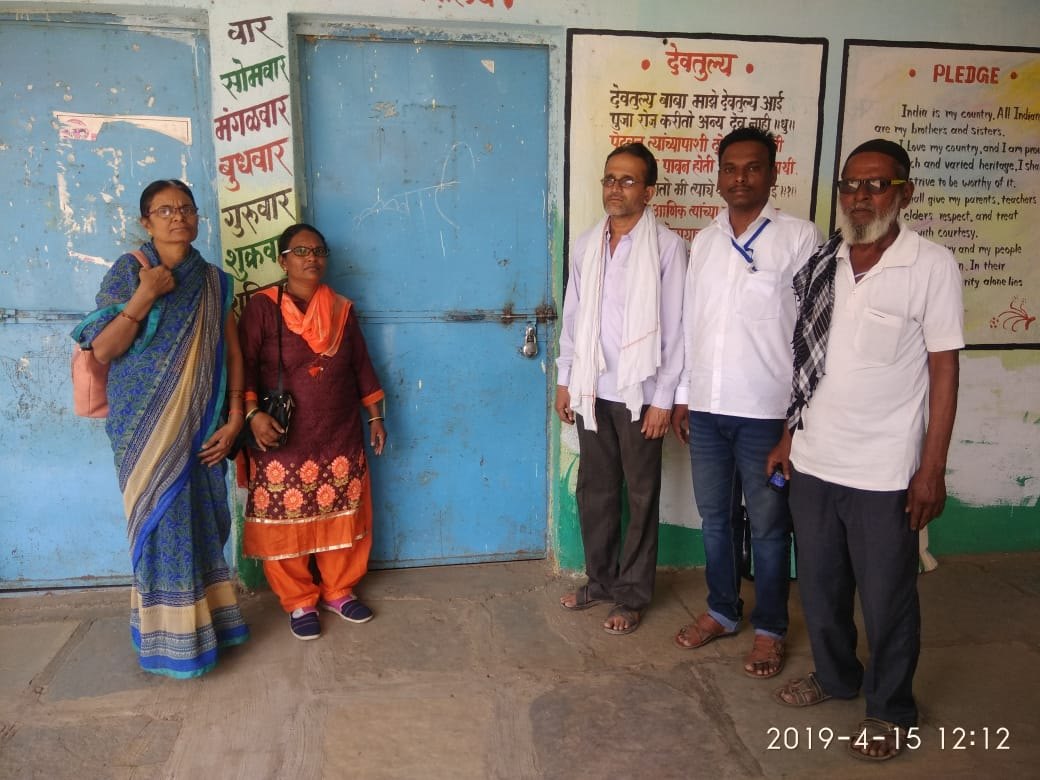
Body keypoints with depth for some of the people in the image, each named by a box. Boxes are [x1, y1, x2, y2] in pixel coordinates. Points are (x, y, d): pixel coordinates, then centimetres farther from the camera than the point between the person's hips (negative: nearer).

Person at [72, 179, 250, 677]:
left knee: (203, 523, 11)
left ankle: (206, 617, 29)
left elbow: (232, 354, 5)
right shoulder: (128, 272, -3)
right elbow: (102, 349, -9)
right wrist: (144, 296, -19)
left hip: (199, 427, 3)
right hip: (147, 428, -3)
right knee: (162, 523, 2)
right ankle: (171, 636, 18)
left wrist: (233, 420, -3)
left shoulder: (214, 282, 6)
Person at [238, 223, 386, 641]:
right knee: (285, 523, 5)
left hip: (340, 439, 4)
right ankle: (299, 601, 23)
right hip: (284, 441, -3)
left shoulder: (342, 309, 6)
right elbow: (244, 365, -9)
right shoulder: (262, 307, -6)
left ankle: (339, 590, 30)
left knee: (341, 519, 11)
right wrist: (253, 413, -23)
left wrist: (375, 418, 11)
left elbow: (361, 367, 11)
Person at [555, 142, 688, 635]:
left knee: (640, 496, 8)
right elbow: (572, 317, 11)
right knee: (595, 489, 14)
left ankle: (632, 595, 22)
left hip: (638, 393, -5)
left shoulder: (667, 247, -10)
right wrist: (565, 380, 10)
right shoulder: (585, 245, 6)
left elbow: (675, 328, -10)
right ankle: (600, 579, 32)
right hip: (592, 390, 5)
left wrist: (663, 399, -12)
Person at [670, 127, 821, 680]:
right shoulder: (704, 240, 9)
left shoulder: (799, 238, -7)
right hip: (706, 406, 5)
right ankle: (722, 611, 34)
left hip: (766, 410, -5)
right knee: (715, 517, 16)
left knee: (768, 525, 8)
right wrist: (682, 395, 12)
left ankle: (769, 629, 26)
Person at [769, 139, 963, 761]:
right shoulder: (821, 264, 3)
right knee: (819, 585, 19)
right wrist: (791, 435, 11)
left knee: (887, 598, 11)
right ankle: (835, 675, 43)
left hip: (884, 471, -4)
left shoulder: (932, 266, -10)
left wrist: (932, 469, -10)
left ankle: (892, 710, 33)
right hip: (814, 461, 5)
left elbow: (943, 371, -8)